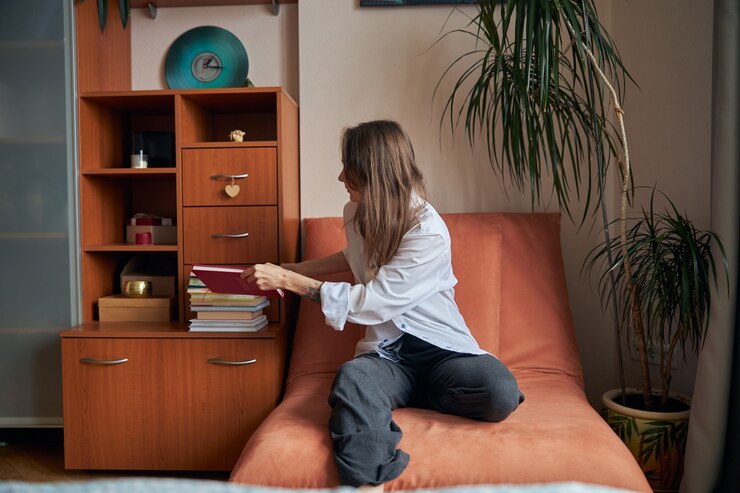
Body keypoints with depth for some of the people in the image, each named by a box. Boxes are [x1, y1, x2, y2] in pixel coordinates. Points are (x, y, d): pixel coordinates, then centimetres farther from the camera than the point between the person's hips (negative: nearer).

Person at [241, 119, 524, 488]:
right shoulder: (357, 213, 6)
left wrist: (289, 281, -14)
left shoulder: (429, 233, -18)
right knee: (352, 377, -34)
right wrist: (290, 270, 27)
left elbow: (371, 302, -20)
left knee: (501, 394, -32)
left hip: (441, 348, -3)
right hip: (386, 351, 3)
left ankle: (402, 395, -11)